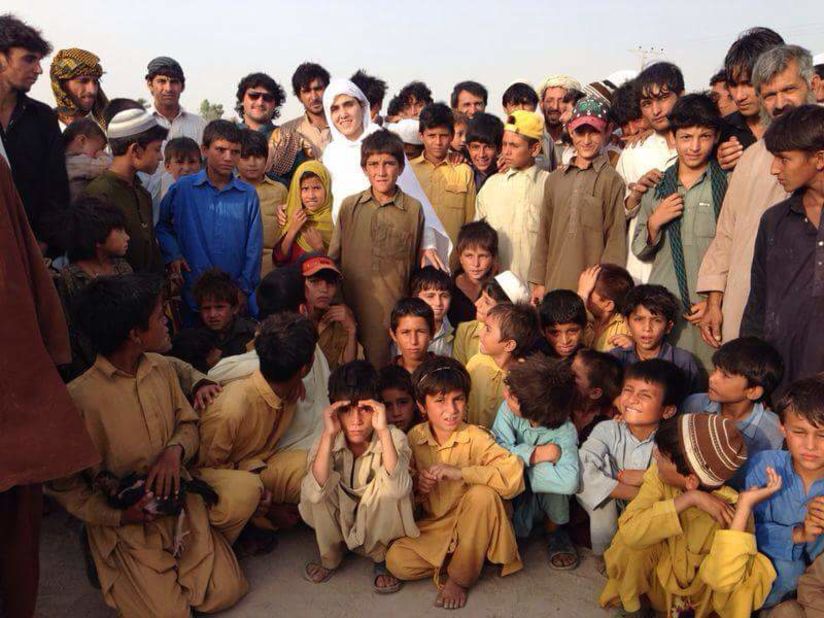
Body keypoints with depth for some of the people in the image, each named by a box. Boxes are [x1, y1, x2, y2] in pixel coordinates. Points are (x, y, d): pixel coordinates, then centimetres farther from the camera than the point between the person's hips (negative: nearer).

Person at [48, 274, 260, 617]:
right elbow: (63, 482, -12)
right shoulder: (79, 397, -23)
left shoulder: (161, 368, -3)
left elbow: (188, 424, 8)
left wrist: (175, 449, -14)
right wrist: (116, 515, -20)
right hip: (128, 520, -4)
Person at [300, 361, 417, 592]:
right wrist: (328, 435, -41)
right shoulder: (329, 441, -18)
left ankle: (382, 558, -5)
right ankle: (330, 557, -1)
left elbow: (398, 489, -42)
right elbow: (315, 493, -35)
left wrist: (384, 430, -46)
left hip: (380, 523, -2)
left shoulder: (394, 437, -23)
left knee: (387, 485, -32)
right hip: (339, 521, 2)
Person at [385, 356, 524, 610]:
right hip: (432, 526, 3)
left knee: (483, 494, -33)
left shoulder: (475, 437, -15)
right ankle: (454, 559, 4)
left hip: (470, 526, -2)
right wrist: (417, 486, -16)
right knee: (396, 562, -22)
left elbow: (514, 475, -31)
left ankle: (460, 578, -14)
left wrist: (460, 472, -34)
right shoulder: (415, 437, -4)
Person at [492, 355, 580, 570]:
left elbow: (569, 481, -40)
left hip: (547, 496, -1)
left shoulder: (565, 431, -26)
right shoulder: (507, 410, -20)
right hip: (515, 493, 1)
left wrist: (520, 458, -31)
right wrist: (535, 454, -35)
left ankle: (556, 531, -3)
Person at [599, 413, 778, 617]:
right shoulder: (659, 477, -19)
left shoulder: (731, 509, -27)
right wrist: (689, 499, -36)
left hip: (705, 601, -4)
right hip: (660, 588, 4)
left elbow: (724, 580, -42)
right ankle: (635, 600, 3)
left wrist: (745, 506, -42)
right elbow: (629, 532, -31)